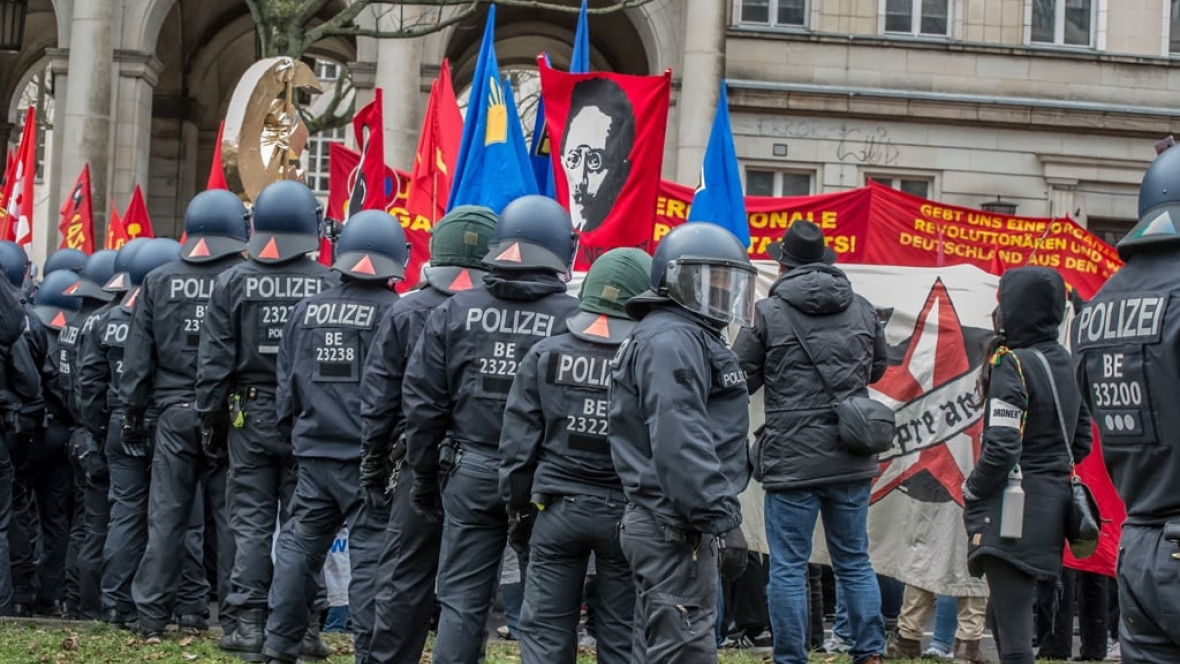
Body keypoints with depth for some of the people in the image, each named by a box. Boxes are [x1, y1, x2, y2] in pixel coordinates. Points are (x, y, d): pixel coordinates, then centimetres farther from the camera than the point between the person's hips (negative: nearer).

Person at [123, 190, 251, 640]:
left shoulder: (159, 281, 3)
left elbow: (139, 354, 6)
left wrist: (133, 409, 13)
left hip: (175, 414, 2)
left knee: (166, 515, 7)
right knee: (230, 516, 4)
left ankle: (152, 613, 8)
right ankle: (234, 615, 7)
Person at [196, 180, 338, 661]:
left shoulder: (233, 283, -2)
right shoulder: (330, 285, -4)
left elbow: (214, 363, -1)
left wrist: (210, 423, 7)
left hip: (250, 418, 0)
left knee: (251, 523, 5)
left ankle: (250, 625, 4)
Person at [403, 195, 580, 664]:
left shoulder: (455, 311, 1)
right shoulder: (574, 319, -9)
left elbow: (422, 401, 3)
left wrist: (425, 479, 12)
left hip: (470, 473, 2)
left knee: (461, 599, 8)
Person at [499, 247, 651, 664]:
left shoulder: (546, 356, -1)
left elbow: (518, 441, 1)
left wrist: (519, 507, 11)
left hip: (557, 508, 1)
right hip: (624, 514, -1)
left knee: (545, 630, 8)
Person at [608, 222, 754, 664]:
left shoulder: (691, 337, 23)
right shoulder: (671, 340, -13)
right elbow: (680, 442, -23)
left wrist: (719, 517, 24)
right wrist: (721, 521, -24)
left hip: (664, 528, 11)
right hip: (677, 530, -11)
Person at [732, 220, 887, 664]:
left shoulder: (768, 313, -7)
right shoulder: (862, 310, 6)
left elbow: (739, 379, -2)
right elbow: (877, 369, 21)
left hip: (792, 460, -4)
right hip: (852, 460, 4)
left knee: (788, 568, 2)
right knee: (855, 561, 15)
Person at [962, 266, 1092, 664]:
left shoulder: (1012, 365, -14)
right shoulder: (1065, 364, 11)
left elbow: (1002, 449, -20)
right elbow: (1081, 443, 18)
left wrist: (971, 494, -6)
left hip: (1013, 512, -9)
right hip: (1052, 507, 9)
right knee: (1005, 615, 20)